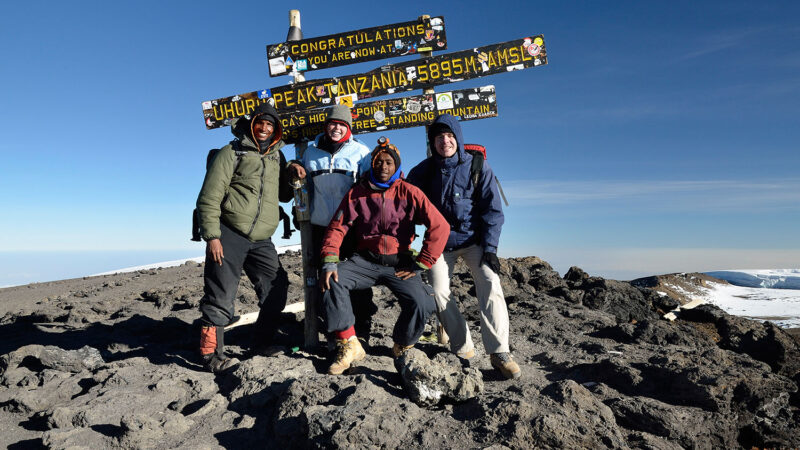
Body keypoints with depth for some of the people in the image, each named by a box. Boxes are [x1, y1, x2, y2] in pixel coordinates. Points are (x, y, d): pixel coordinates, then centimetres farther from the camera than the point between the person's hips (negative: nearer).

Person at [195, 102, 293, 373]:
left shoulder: (277, 157, 17)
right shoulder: (233, 152, 0)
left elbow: (284, 195, 25)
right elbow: (209, 197, -6)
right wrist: (211, 236, -14)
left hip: (261, 239, 6)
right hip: (228, 234, -5)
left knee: (277, 290, 4)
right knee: (220, 296, -5)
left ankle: (261, 346, 19)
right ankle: (212, 355, 5)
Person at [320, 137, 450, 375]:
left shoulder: (409, 193, -2)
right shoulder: (357, 193, 5)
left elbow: (440, 227, -7)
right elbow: (337, 227, 1)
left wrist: (420, 265, -10)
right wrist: (329, 262, -15)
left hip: (399, 263, -2)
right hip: (365, 260, 2)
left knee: (420, 304, -25)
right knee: (332, 281, -25)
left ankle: (402, 347, 7)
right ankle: (349, 346, -13)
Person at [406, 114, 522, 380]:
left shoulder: (478, 166, -6)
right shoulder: (424, 170, -1)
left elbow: (493, 210, -5)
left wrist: (490, 248, -13)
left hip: (473, 240, -2)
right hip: (440, 241, 2)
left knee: (490, 284, -21)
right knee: (439, 293, -10)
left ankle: (500, 352, -16)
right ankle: (463, 349, 5)